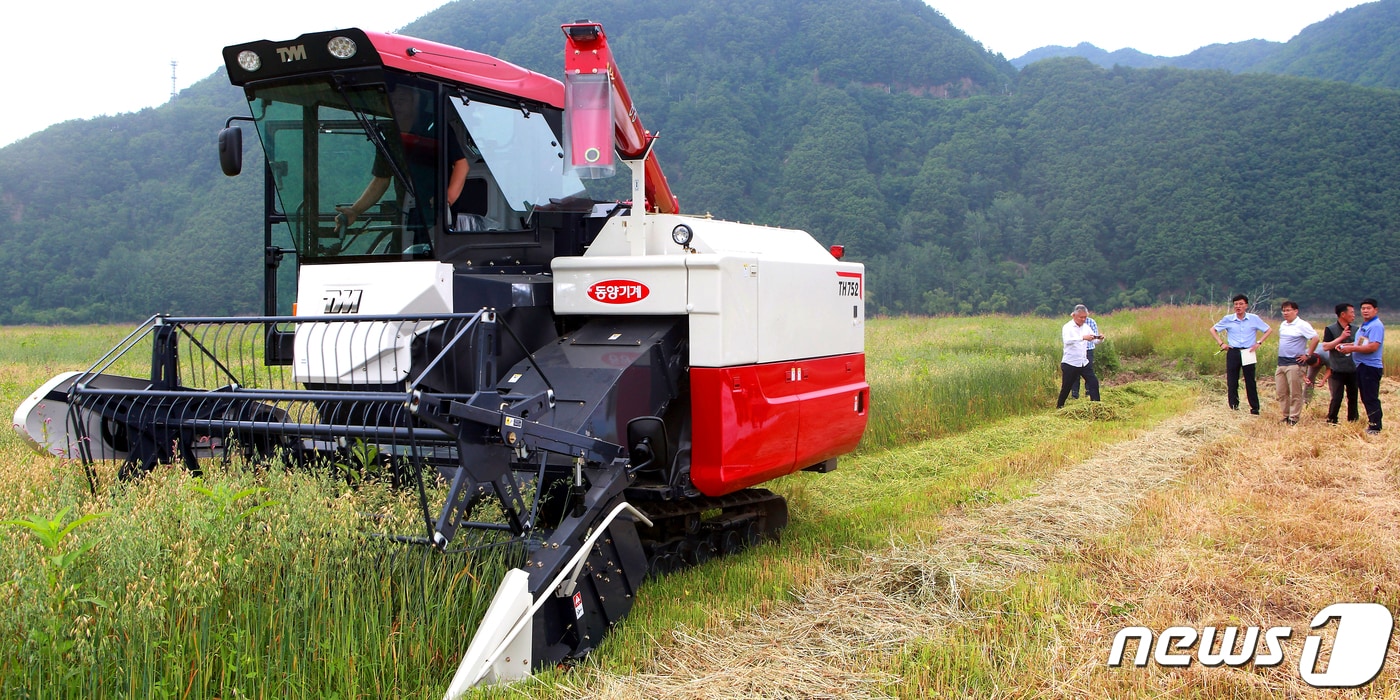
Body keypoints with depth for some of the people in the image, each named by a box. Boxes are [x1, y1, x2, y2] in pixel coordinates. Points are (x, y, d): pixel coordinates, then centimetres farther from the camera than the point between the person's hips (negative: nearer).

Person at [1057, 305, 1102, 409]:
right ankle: (1059, 406, 23)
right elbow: (1066, 340, -31)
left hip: (1084, 362, 5)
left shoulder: (1086, 327, 7)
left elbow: (1094, 338, 7)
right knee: (1066, 387, 5)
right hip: (1070, 363, -5)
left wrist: (1100, 338, -18)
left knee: (1093, 382, -3)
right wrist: (1083, 337, -44)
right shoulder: (1068, 327, -12)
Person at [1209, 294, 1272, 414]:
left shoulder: (1254, 319, 0)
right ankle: (1233, 406, 8)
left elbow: (1269, 330, 9)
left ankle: (1255, 408, 9)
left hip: (1248, 353, -1)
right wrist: (1221, 343, 3)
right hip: (1233, 353, 1)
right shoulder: (1228, 319, 2)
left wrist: (1258, 342, -2)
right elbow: (1213, 329, 13)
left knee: (1250, 381, 2)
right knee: (1232, 381, 0)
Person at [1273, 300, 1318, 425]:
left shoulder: (1302, 325, -10)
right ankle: (1286, 416, 18)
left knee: (1295, 393, -3)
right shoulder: (1283, 325, 14)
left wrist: (1307, 355, -14)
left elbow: (1315, 339, -16)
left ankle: (1294, 418, 1)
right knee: (1280, 392, 9)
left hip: (1295, 363, -8)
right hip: (1281, 362, 8)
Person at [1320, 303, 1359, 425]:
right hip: (1337, 370, -4)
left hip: (1353, 370, 4)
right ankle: (1331, 420, 9)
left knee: (1353, 396, 10)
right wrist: (1341, 338, -19)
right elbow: (1325, 346, -14)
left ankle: (1353, 419, 23)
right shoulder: (1330, 330, -4)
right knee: (1336, 397, -3)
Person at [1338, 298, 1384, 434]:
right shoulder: (1364, 326, 17)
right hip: (1361, 366, 10)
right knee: (1365, 398, 15)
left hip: (1370, 367, -10)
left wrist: (1352, 348, -19)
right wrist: (1346, 345, 9)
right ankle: (1371, 422, 23)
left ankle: (1375, 428, -2)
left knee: (1371, 398, -7)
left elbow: (1373, 346, -24)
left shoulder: (1376, 326, -15)